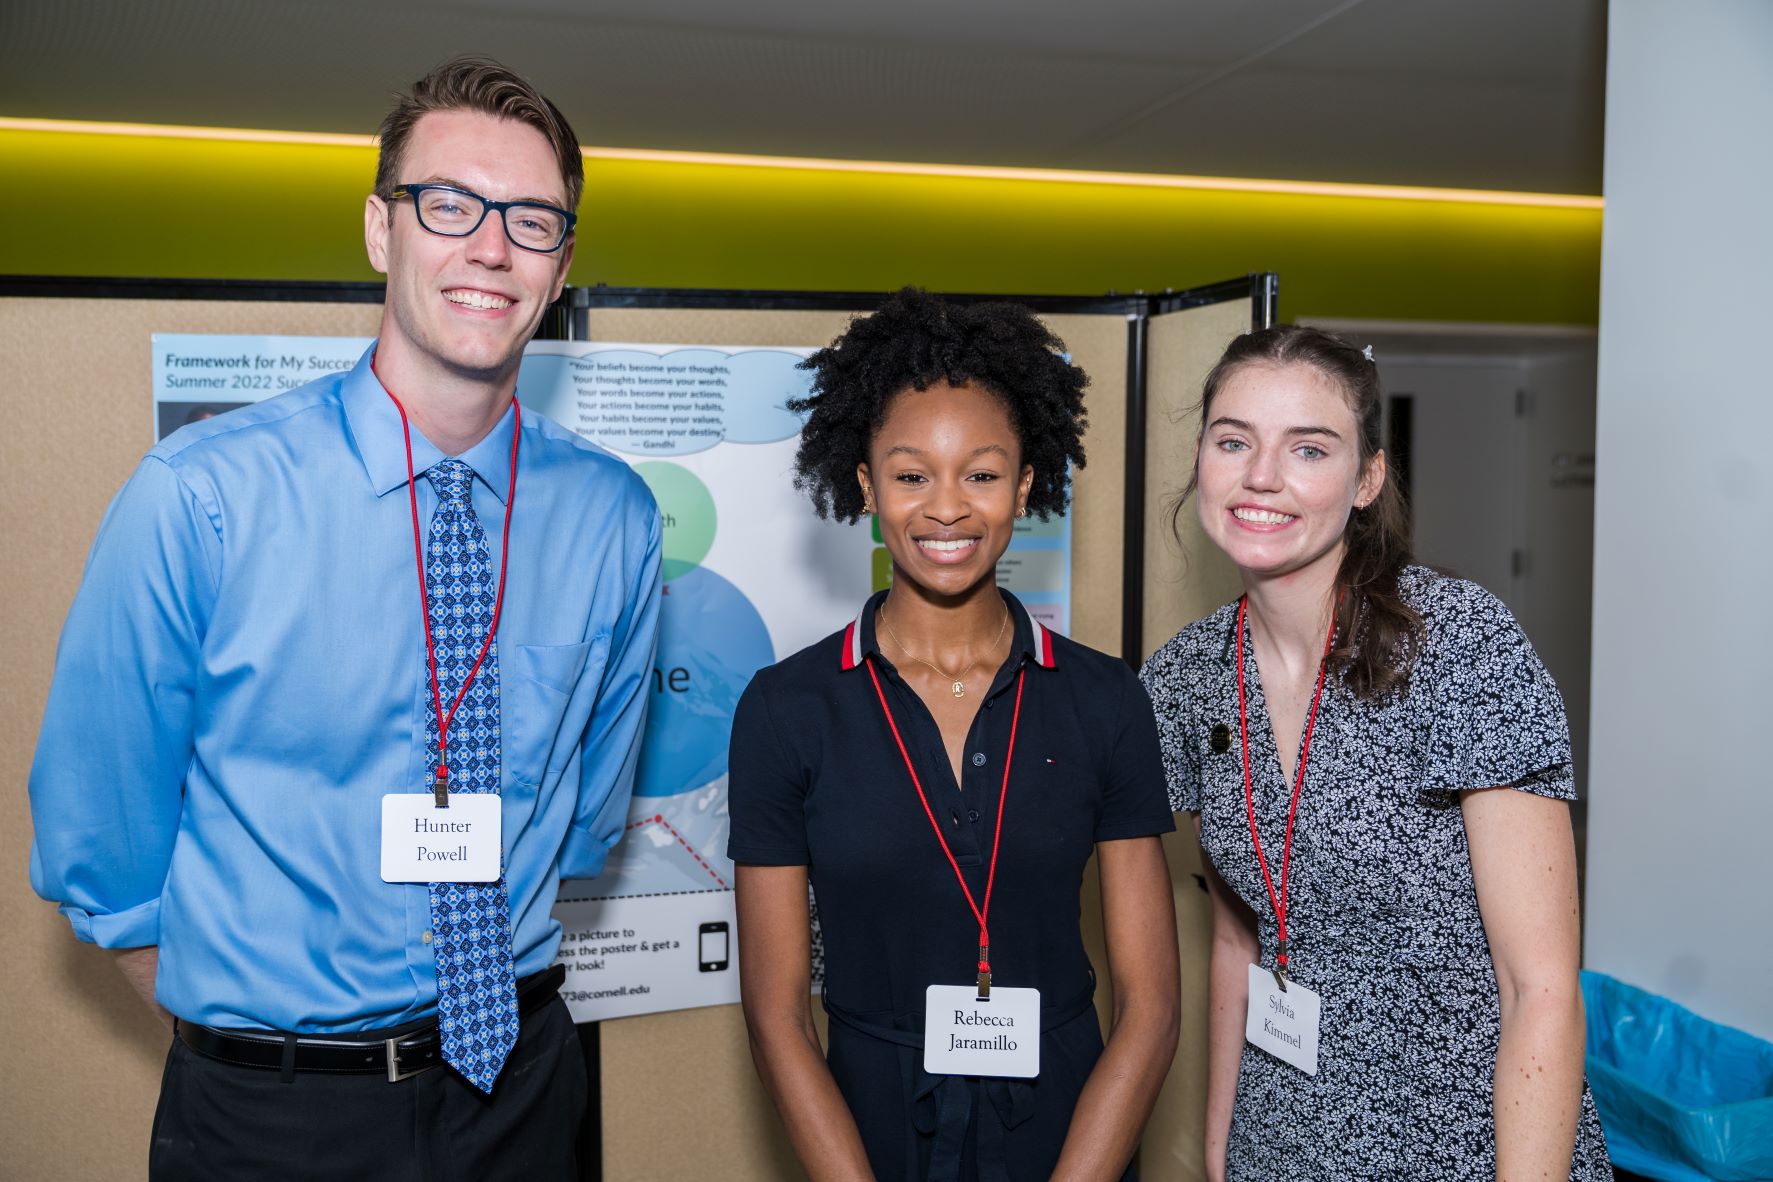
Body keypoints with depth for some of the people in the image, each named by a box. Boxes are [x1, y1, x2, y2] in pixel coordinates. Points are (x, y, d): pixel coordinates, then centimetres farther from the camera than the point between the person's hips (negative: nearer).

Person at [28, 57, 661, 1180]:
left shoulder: (614, 518, -8)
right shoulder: (199, 499, -16)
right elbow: (98, 831, -5)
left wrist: (499, 985, 8)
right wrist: (251, 1029, 1)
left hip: (520, 1084, 3)